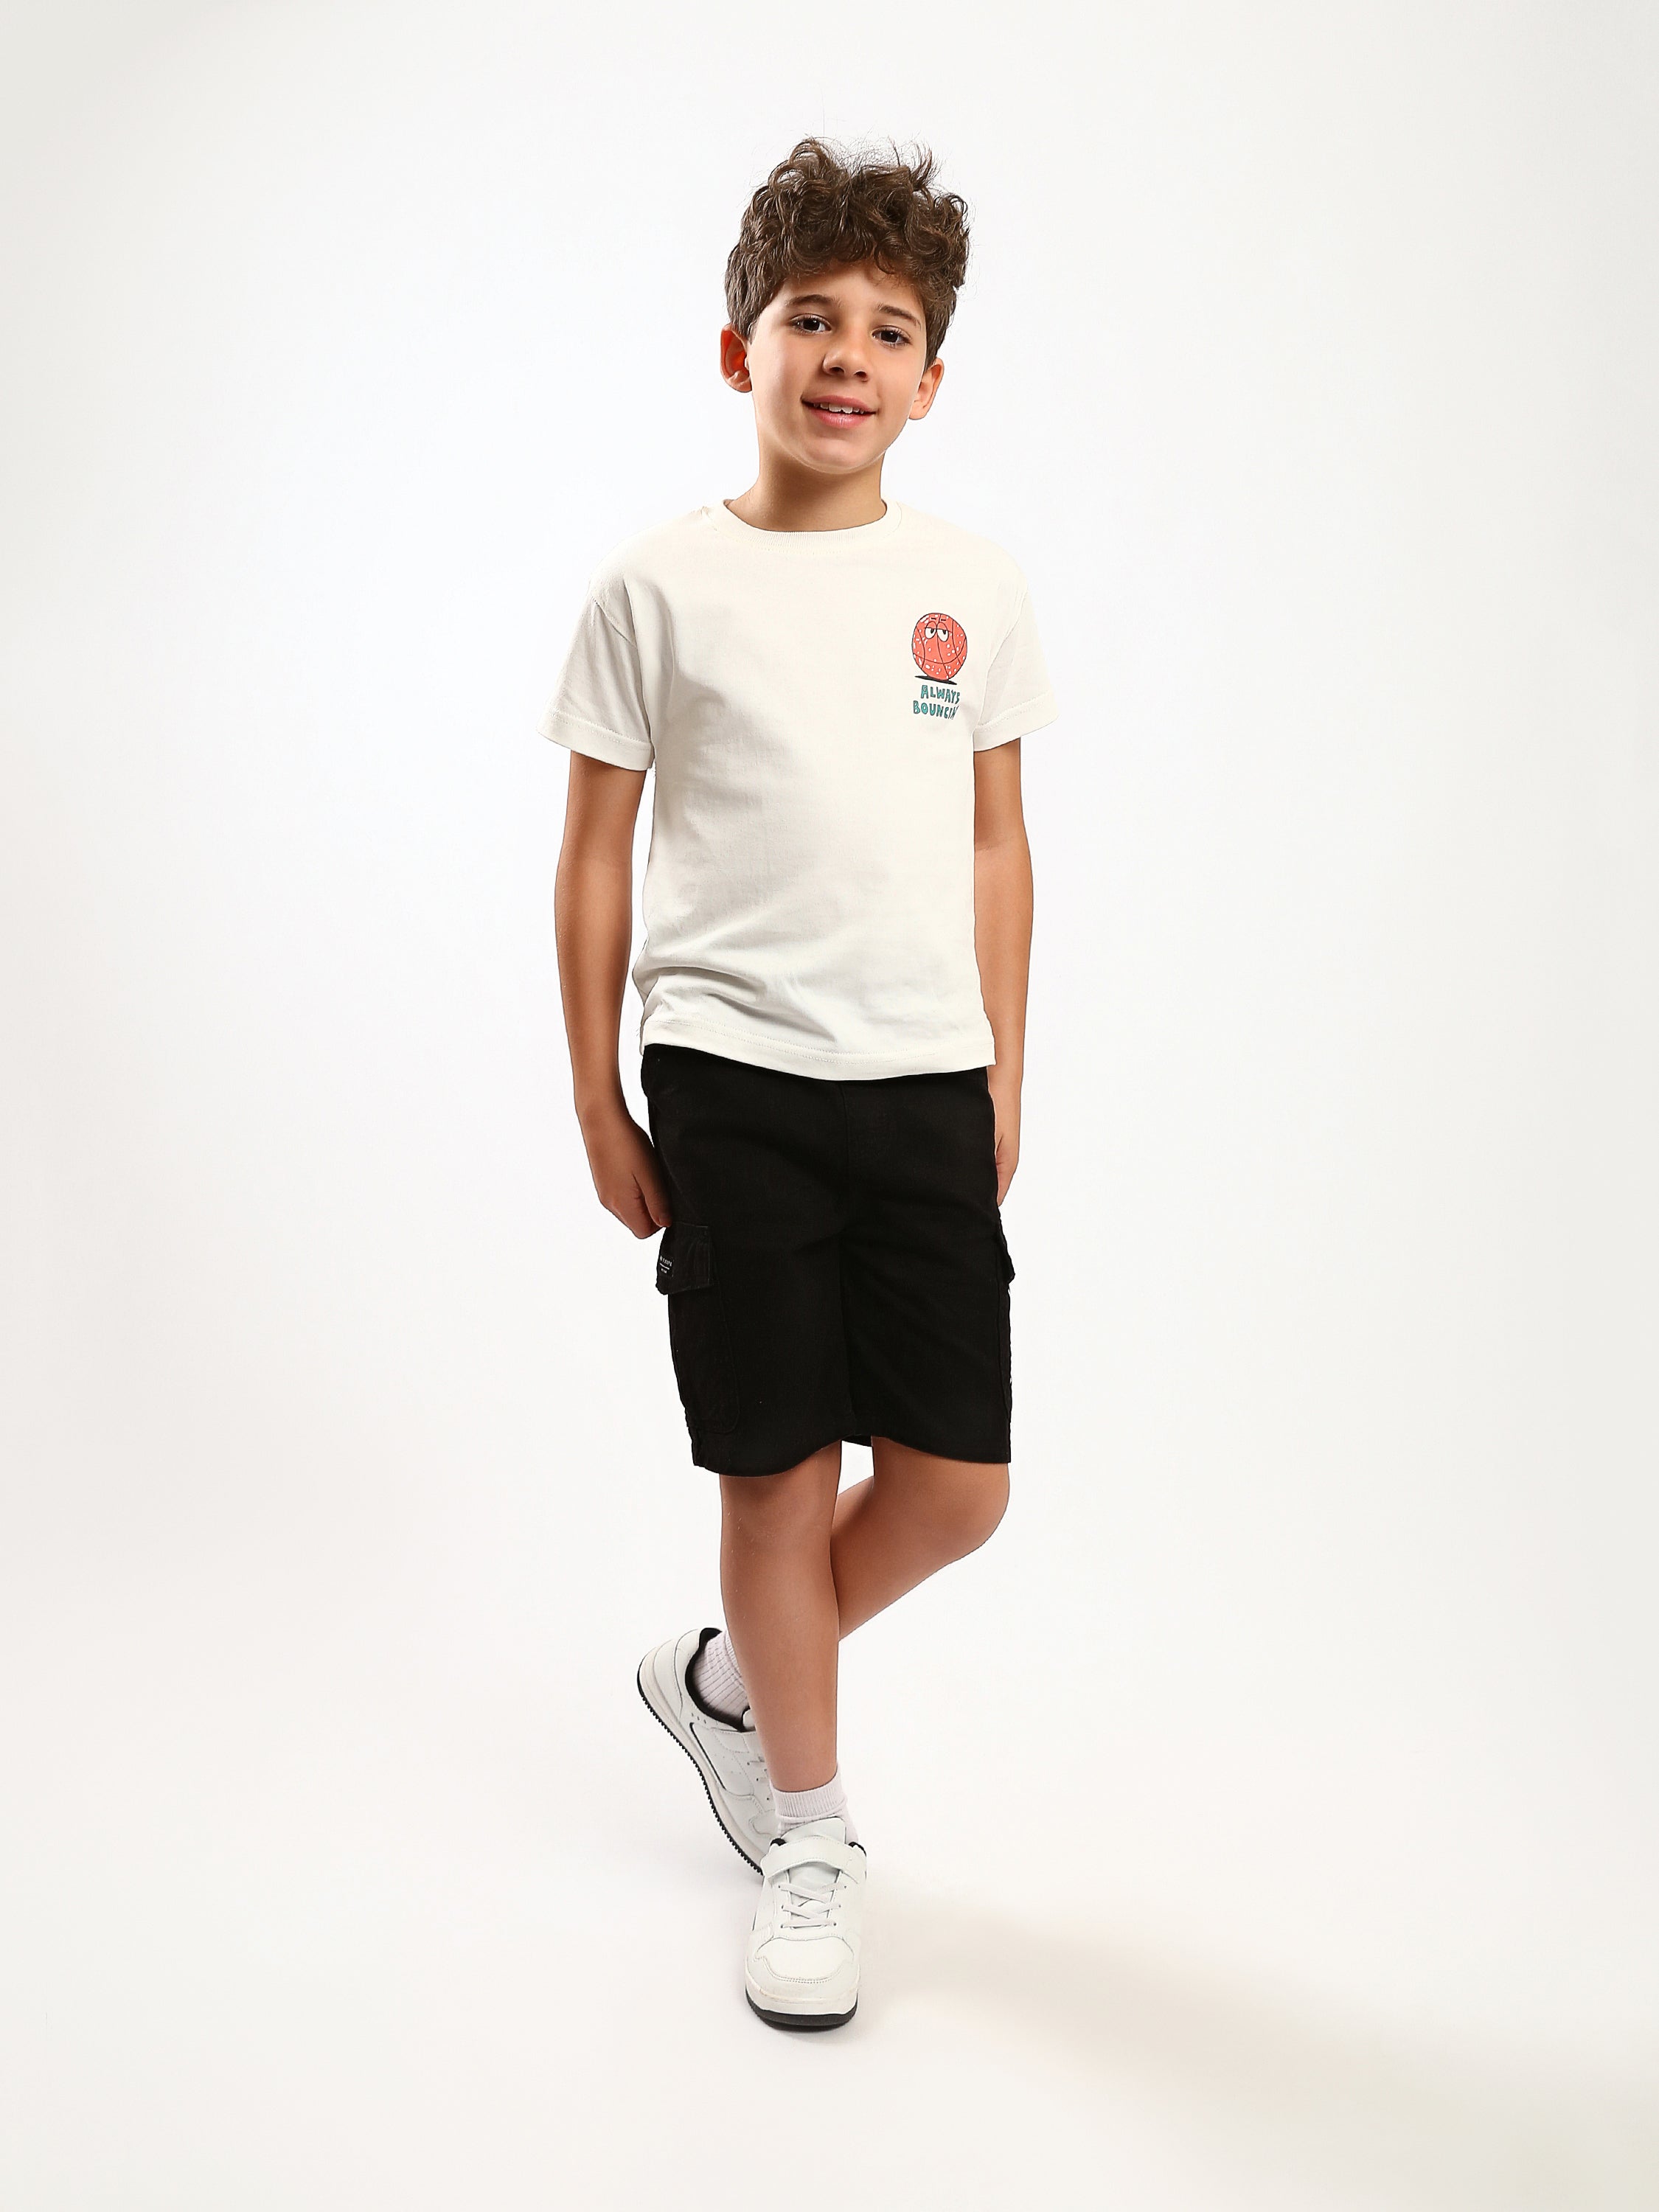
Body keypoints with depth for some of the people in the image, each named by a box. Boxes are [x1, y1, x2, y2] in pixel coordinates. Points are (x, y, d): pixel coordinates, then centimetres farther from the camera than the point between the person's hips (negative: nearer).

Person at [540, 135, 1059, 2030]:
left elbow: (996, 842, 14)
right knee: (781, 1474, 4)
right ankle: (807, 1836, 26)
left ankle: (727, 1680, 33)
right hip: (731, 1080, -3)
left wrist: (1005, 1078, 12)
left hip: (929, 1086, 3)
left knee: (955, 1485, 4)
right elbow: (596, 855, 4)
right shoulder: (657, 588, 0)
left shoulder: (976, 588, 8)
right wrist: (598, 1105, 2)